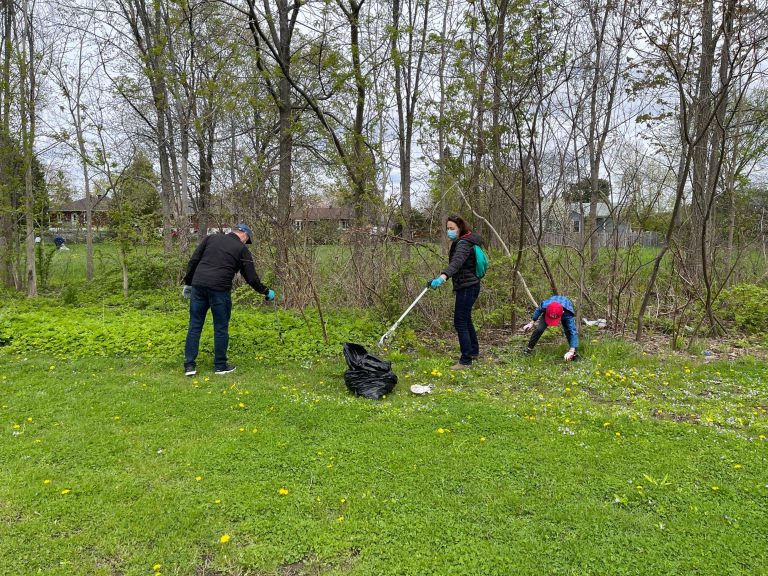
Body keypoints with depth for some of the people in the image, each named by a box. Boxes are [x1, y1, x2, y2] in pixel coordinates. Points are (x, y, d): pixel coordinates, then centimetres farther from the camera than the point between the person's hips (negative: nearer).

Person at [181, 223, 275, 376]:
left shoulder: (211, 238, 17)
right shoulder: (242, 249, 7)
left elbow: (193, 261, 12)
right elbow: (251, 278, 7)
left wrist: (188, 283, 19)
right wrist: (266, 292, 21)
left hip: (198, 285, 4)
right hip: (219, 289, -4)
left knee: (194, 326, 10)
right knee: (221, 328, 8)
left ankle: (189, 365, 12)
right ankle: (220, 366, 17)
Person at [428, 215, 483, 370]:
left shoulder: (463, 244, -20)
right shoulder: (459, 242, 12)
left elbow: (456, 262, -40)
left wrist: (443, 276, -56)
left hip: (467, 287, -11)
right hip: (469, 286, 11)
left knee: (460, 322, -8)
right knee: (466, 320, 23)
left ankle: (466, 360, -2)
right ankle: (474, 351, 39)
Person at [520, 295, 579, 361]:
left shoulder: (568, 314, -47)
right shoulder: (544, 305, -41)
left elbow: (573, 332, -48)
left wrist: (571, 351, -56)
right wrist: (532, 322, -2)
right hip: (549, 313, 1)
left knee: (569, 331, -23)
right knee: (539, 329, -17)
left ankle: (574, 352, -3)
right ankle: (529, 348, 1)